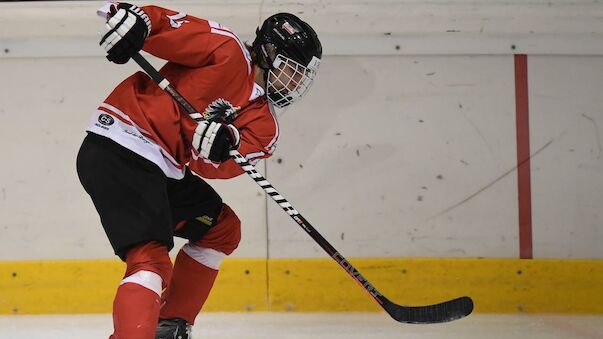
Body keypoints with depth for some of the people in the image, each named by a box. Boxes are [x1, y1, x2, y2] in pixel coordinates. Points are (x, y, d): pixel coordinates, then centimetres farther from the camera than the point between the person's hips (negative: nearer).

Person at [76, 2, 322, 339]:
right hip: (117, 152, -9)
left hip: (162, 170, 9)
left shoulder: (263, 124, 11)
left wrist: (222, 146, -28)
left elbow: (207, 166, -5)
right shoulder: (229, 52, -5)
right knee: (152, 260, -22)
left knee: (222, 227, 21)